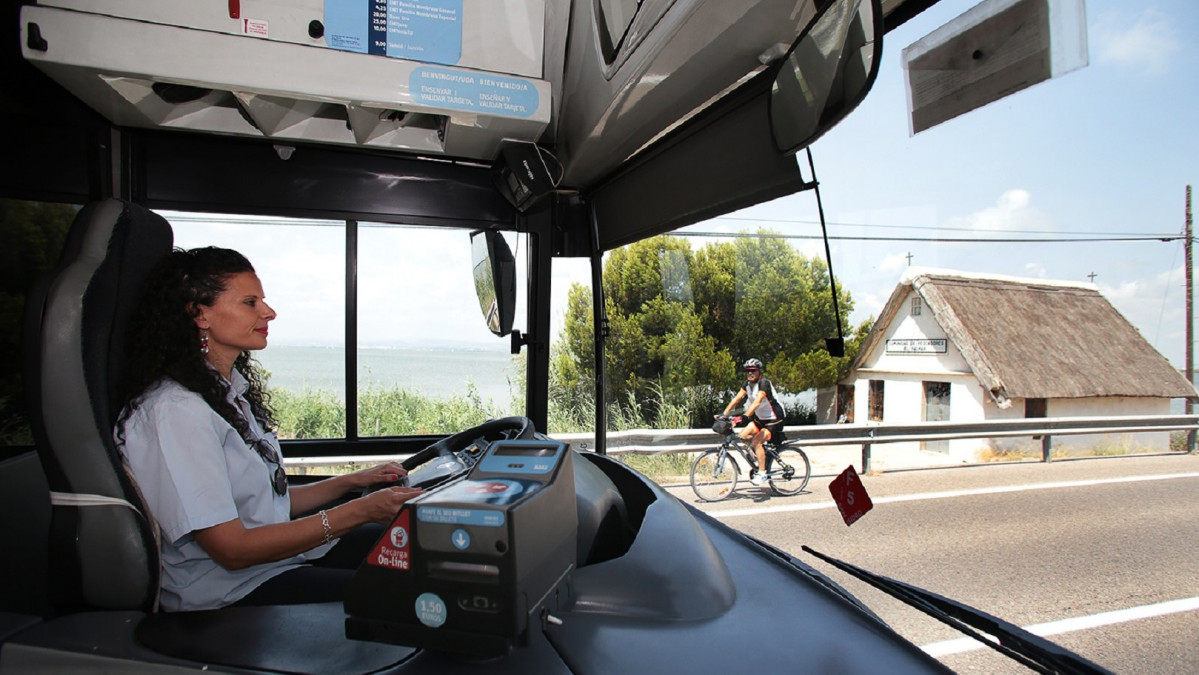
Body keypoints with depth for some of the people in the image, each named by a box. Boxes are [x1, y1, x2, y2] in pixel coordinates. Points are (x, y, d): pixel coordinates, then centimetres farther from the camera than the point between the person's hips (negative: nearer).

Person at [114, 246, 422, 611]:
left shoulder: (233, 390, 9)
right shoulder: (175, 410, -20)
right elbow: (232, 549, -21)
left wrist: (353, 481, 2)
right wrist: (359, 511, -22)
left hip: (279, 550, 9)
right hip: (227, 591, -8)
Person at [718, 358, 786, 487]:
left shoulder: (764, 383, -23)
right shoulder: (747, 384, 0)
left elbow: (757, 402, -37)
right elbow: (737, 399, -6)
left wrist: (745, 416, -49)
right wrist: (724, 414, -16)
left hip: (774, 420, -8)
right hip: (760, 418, 8)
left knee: (756, 442, -23)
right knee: (742, 435, -7)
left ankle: (762, 474, -14)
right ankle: (761, 451, 17)